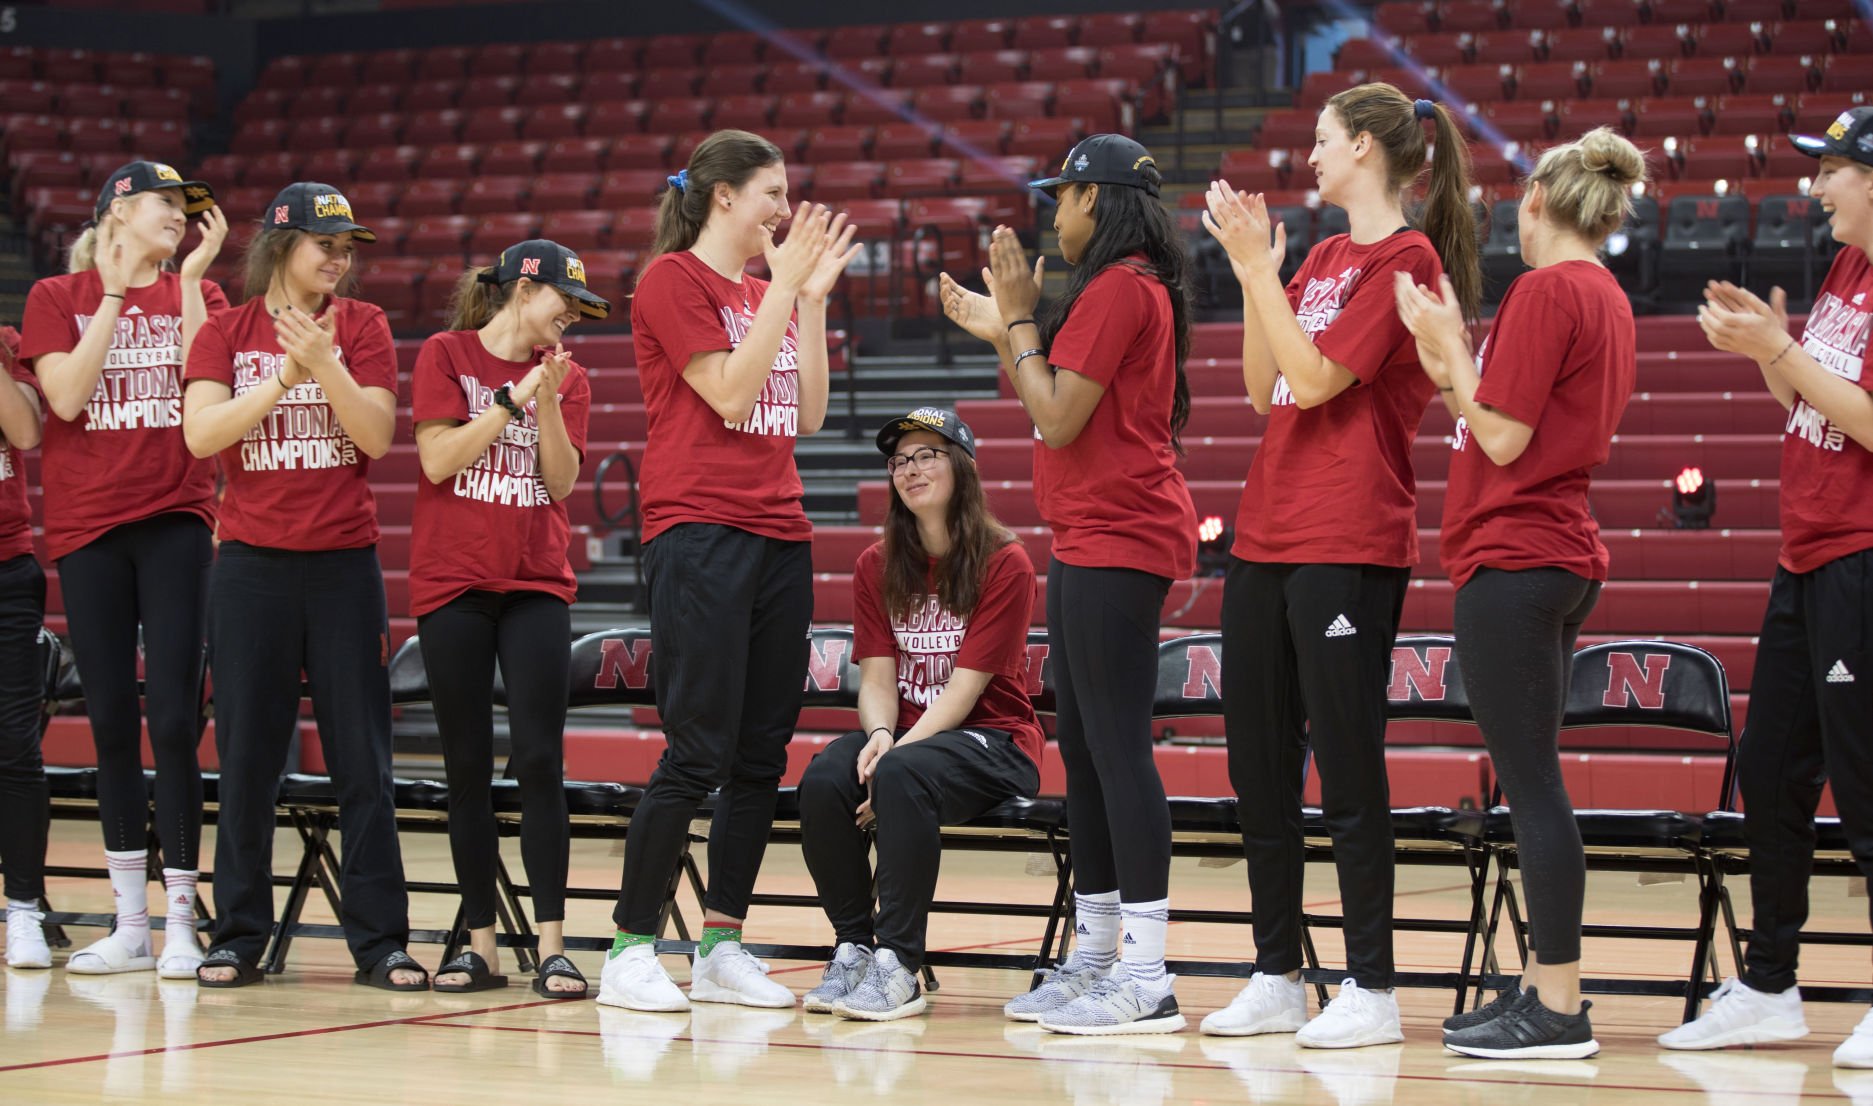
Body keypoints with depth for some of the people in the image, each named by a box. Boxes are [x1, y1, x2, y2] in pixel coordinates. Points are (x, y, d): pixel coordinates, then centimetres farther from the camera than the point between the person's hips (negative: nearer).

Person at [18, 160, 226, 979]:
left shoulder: (196, 293, 9)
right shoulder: (57, 298, 6)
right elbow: (66, 396, -9)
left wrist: (191, 280, -8)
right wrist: (115, 295, -8)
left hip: (175, 520, 0)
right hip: (87, 523, 0)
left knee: (174, 719, -7)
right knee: (111, 721, 5)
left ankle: (181, 919, -3)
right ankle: (130, 921, 13)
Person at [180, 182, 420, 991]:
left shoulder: (361, 326, 3)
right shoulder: (227, 332, 4)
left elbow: (376, 436, -7)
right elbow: (200, 434, -9)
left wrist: (323, 364, -19)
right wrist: (283, 374, -17)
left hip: (343, 562, 0)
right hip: (252, 562, 0)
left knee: (363, 762, 0)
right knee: (247, 758, 3)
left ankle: (381, 940, 5)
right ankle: (238, 935, 12)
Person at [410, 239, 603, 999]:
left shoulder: (565, 376, 9)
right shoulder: (446, 355, 1)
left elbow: (562, 481, 1)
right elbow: (438, 460, -9)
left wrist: (547, 400, -12)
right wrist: (514, 397, -11)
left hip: (537, 586, 2)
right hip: (453, 584, -2)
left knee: (539, 762, -8)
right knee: (467, 769, 3)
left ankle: (552, 946, -8)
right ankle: (480, 947, 9)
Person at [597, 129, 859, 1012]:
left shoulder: (769, 292, 18)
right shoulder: (673, 280, -4)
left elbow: (807, 415, 14)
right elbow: (729, 393, -13)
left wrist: (814, 298, 9)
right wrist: (784, 289, -8)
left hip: (778, 537, 8)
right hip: (699, 534, -8)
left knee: (763, 755, 6)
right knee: (698, 754, -10)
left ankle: (722, 946, 12)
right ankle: (631, 950, -4)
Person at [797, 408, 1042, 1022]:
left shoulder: (1006, 564, -8)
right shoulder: (877, 567, 9)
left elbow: (964, 687, -14)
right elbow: (878, 678, 2)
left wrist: (896, 753, -24)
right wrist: (879, 735, -21)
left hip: (989, 738, -5)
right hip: (903, 733, 5)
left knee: (902, 777, -37)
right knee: (823, 780, -28)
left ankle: (898, 964, -34)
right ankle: (852, 948, -16)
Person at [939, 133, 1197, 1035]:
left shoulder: (1119, 288, -13)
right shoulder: (1128, 286, 20)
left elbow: (1059, 420, -15)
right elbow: (1058, 413, 21)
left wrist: (1019, 320, -6)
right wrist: (1003, 334, 19)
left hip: (1116, 544, -11)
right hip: (1086, 542, 11)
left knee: (1117, 748, -12)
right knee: (1084, 750, 13)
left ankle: (1148, 978, -12)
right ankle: (1097, 954, 20)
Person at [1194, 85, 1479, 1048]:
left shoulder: (1406, 258, -9)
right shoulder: (1321, 257, 17)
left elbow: (1313, 379, -16)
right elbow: (1264, 390, 13)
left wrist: (1256, 264, -14)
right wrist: (1254, 270, 6)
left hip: (1349, 544, -9)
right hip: (1266, 534, 9)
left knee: (1347, 767, -5)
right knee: (1258, 764, 10)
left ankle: (1371, 989, 2)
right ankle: (1276, 978, 18)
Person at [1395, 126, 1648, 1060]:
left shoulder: (1545, 290, -13)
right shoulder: (1607, 299, 16)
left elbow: (1504, 439, -16)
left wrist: (1448, 348, -7)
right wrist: (1453, 357, 15)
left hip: (1514, 560, -10)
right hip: (1564, 557, 10)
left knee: (1529, 780, -8)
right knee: (1532, 781, 14)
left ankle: (1558, 1010, -7)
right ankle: (1549, 985, 18)